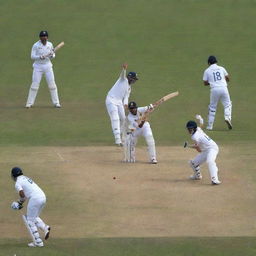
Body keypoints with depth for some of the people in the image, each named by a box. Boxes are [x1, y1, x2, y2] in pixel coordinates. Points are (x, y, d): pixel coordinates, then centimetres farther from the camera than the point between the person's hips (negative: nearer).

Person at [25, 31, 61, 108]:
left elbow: (53, 56, 7)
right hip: (38, 66, -3)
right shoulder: (36, 45, -7)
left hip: (48, 66, 3)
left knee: (52, 84, -1)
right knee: (35, 84, -5)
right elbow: (32, 56, -11)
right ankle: (29, 103, 2)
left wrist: (52, 55, -16)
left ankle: (56, 103, 7)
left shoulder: (50, 45, 3)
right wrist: (40, 57, -27)